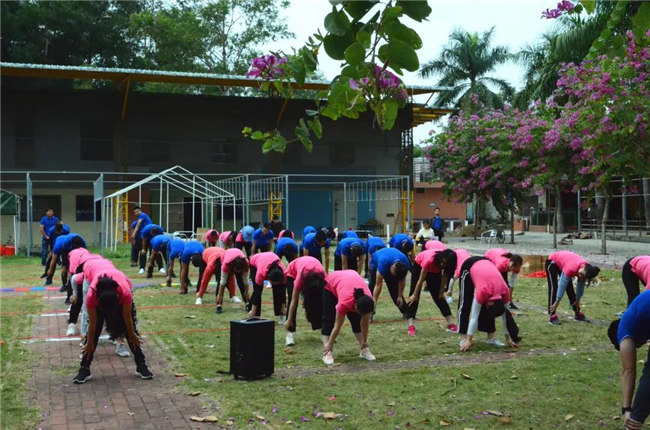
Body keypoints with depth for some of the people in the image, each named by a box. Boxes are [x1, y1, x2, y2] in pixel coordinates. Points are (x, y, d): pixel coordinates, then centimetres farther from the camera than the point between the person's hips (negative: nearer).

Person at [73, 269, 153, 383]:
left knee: (130, 327, -6)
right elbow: (92, 323, -23)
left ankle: (141, 366, 4)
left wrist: (131, 335, -8)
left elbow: (127, 317, -24)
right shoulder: (91, 296, -39)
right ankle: (84, 369, -1)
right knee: (95, 329, -10)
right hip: (99, 294, 1)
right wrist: (90, 343, -11)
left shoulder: (125, 293, -42)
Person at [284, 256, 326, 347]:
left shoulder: (323, 277, -35)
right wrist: (289, 320, -28)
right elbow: (294, 300, -33)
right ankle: (289, 334, -17)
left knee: (319, 302, -9)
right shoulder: (300, 278, -41)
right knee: (292, 302, -17)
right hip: (293, 271, -2)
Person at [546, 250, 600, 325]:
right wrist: (557, 301, -29)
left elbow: (581, 286, -6)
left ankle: (578, 314, 11)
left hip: (562, 263, 7)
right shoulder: (571, 269, -42)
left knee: (570, 287, 3)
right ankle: (552, 316, -21)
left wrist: (577, 299, 1)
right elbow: (562, 285, -35)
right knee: (554, 287, -18)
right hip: (552, 262, -7)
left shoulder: (586, 270, -21)